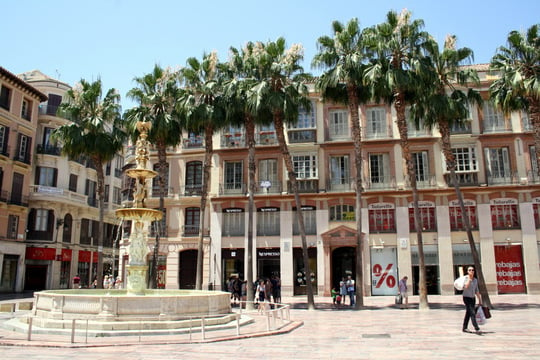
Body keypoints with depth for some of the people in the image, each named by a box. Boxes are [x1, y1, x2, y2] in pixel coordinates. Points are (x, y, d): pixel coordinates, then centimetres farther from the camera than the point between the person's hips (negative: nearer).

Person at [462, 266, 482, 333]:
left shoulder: (475, 280, 7)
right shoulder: (465, 278, -10)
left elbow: (476, 291, 15)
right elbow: (465, 287, -29)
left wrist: (480, 300, 15)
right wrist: (469, 278, -26)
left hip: (472, 298, 6)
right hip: (466, 298, -6)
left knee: (468, 313, 11)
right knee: (472, 313, -15)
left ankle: (464, 328, 20)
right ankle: (476, 328, -15)